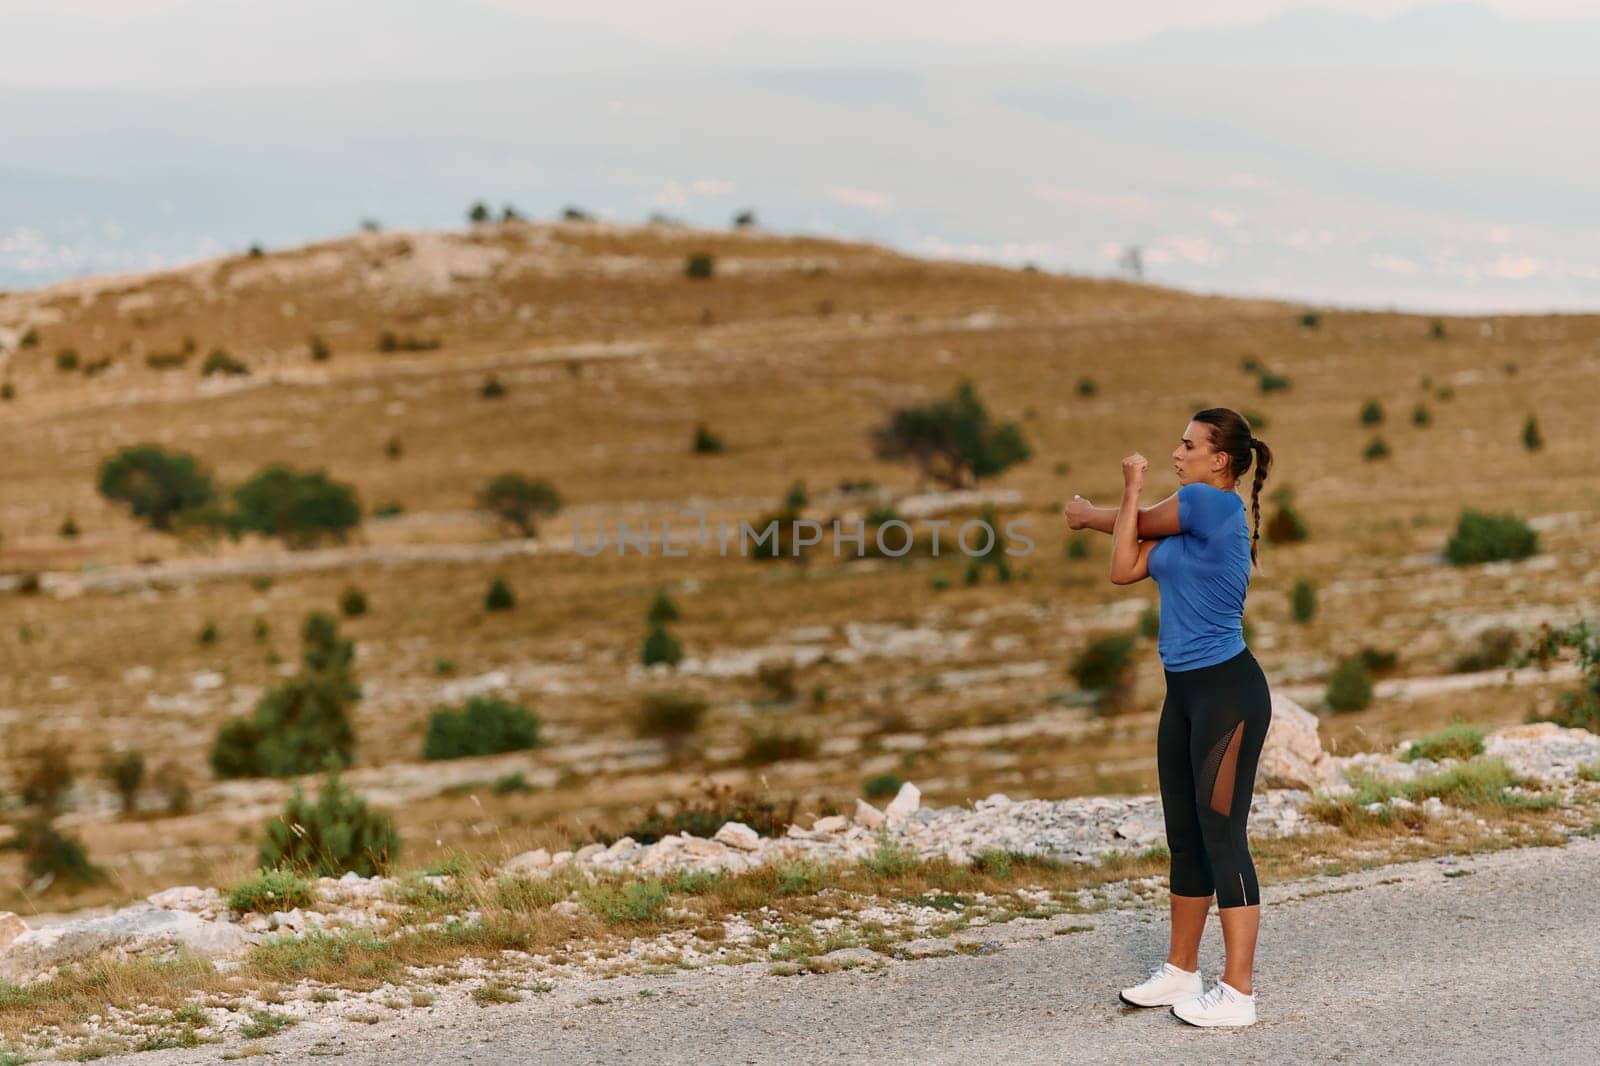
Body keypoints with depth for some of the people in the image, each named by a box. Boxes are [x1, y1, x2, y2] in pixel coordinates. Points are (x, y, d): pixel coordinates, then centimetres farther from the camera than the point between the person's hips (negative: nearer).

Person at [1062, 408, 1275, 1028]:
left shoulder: (1212, 504, -14)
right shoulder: (1187, 520, 14)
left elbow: (1140, 523, -1)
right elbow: (1125, 569, 8)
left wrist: (1091, 514, 18)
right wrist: (1128, 495, 7)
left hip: (1228, 691, -10)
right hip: (1185, 691, 10)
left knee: (1223, 836, -6)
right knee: (1185, 836, 15)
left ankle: (1238, 995, -1)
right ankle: (1181, 974, 26)